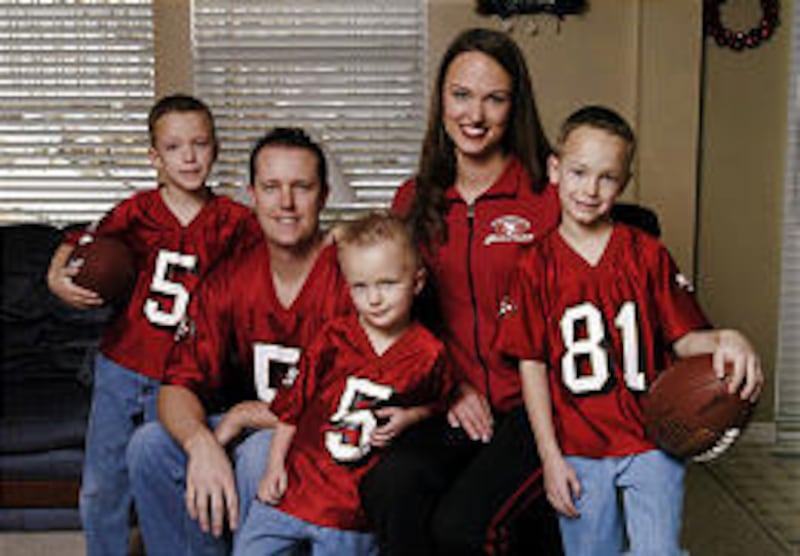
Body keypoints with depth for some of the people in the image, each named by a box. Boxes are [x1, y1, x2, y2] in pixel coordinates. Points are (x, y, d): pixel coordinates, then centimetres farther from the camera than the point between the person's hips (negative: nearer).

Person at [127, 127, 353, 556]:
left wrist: (249, 413, -14)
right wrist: (201, 443, -28)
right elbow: (179, 384, -5)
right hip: (248, 428, 6)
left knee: (261, 453, -33)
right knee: (150, 445, -13)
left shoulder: (350, 278, -17)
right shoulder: (229, 279, 0)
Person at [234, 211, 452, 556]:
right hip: (296, 482, 1)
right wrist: (275, 466, 2)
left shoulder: (428, 354, -5)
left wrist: (409, 417, -6)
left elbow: (433, 403, 15)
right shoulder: (334, 338, -4)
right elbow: (293, 404, 4)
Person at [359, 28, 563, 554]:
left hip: (533, 403, -3)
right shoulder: (415, 200, 11)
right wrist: (450, 386, 2)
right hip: (451, 403, 3)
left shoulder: (549, 195, -3)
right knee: (387, 487, -26)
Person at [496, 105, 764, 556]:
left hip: (652, 442, 0)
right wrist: (550, 456, -5)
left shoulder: (648, 254, 0)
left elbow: (683, 338, 0)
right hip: (578, 452, 0)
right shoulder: (536, 266, -2)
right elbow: (532, 365, -2)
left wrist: (725, 341, -24)